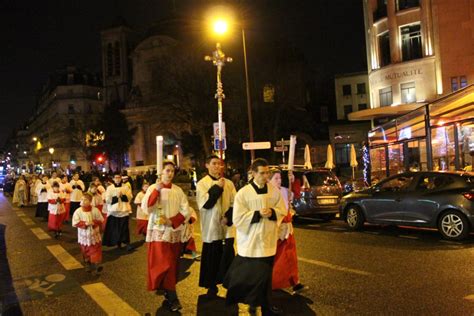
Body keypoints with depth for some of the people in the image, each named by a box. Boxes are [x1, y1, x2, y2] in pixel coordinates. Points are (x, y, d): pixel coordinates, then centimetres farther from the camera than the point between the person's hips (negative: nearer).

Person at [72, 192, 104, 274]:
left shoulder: (95, 210, -12)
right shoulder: (78, 211, -12)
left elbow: (100, 220, -6)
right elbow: (75, 223, -14)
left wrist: (93, 222, -24)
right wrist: (85, 223, -25)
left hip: (94, 235, -1)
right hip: (84, 236, 1)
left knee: (95, 251, 2)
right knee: (86, 252, 16)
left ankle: (96, 266, 8)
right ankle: (88, 265, 34)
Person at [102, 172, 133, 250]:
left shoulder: (126, 187, 5)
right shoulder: (110, 188, 2)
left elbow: (129, 197, 0)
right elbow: (107, 200, -5)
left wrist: (123, 195, -15)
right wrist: (116, 197, -15)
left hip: (124, 210, 0)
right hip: (114, 210, 0)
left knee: (124, 227, -4)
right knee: (115, 228, 5)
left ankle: (127, 243, -4)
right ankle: (118, 243, 19)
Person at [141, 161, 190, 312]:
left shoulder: (178, 190, 5)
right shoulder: (153, 188, -2)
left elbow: (186, 211, 0)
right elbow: (146, 208, -15)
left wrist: (172, 221, -14)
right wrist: (156, 190, -22)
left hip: (175, 232, 4)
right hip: (159, 231, -3)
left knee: (172, 265, 11)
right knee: (164, 265, -9)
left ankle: (168, 294, 27)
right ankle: (172, 298, -2)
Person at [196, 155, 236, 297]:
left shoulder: (228, 183, 3)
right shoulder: (202, 183, -4)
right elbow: (205, 203, -16)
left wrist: (228, 217, -13)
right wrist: (217, 187, -17)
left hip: (227, 227, 2)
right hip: (211, 228, -2)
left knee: (228, 258, 6)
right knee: (212, 259, 8)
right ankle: (212, 287, 24)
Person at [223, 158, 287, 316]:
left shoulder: (274, 191, 1)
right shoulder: (243, 193, -12)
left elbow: (283, 211, 6)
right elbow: (237, 219, -14)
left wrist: (272, 212, -15)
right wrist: (258, 214, -22)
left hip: (268, 240, 4)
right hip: (250, 241, -3)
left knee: (266, 275, 14)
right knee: (249, 275, 4)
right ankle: (252, 303, 25)